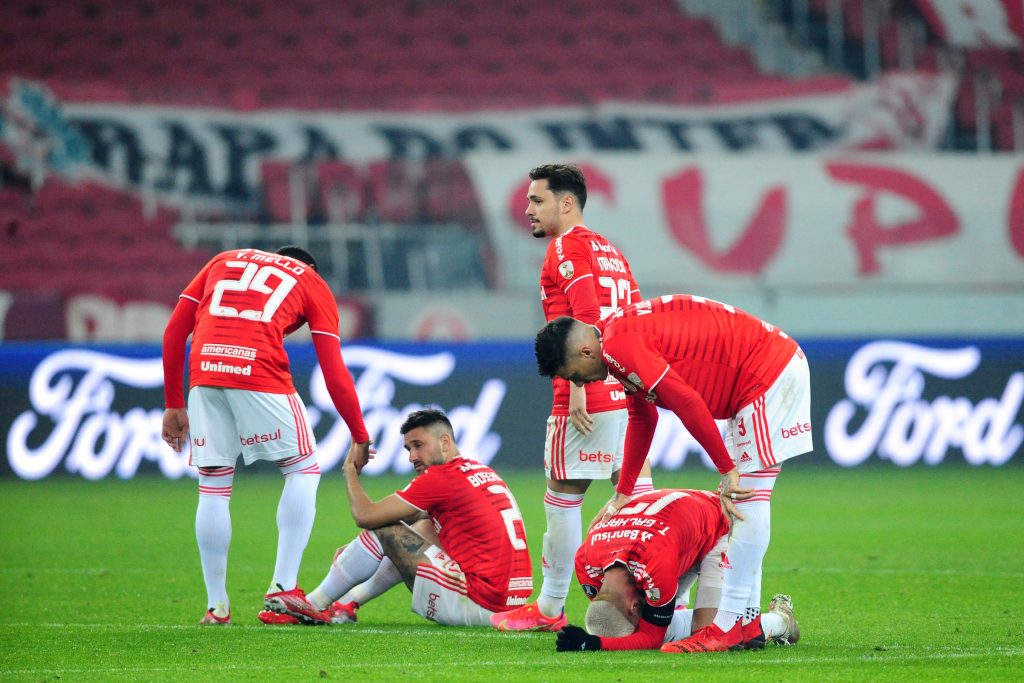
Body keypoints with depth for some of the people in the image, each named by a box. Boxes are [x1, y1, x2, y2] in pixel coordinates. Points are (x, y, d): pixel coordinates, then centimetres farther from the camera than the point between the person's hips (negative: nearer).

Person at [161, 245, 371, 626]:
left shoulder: (224, 261, 30)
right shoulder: (312, 283, 21)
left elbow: (174, 330, 21)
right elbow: (335, 373, 13)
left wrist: (173, 405, 25)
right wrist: (360, 438, 19)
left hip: (204, 370, 3)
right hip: (259, 372, -3)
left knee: (213, 487, 12)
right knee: (303, 470, 13)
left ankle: (216, 605, 14)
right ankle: (283, 587, 3)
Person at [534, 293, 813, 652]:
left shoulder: (619, 346, -20)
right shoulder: (623, 337, 13)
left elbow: (687, 403, -26)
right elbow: (643, 419, 26)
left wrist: (727, 470, -21)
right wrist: (623, 494, 29)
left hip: (769, 373, -11)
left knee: (748, 499, -11)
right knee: (743, 501, 13)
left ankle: (730, 625, -12)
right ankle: (749, 620, 16)